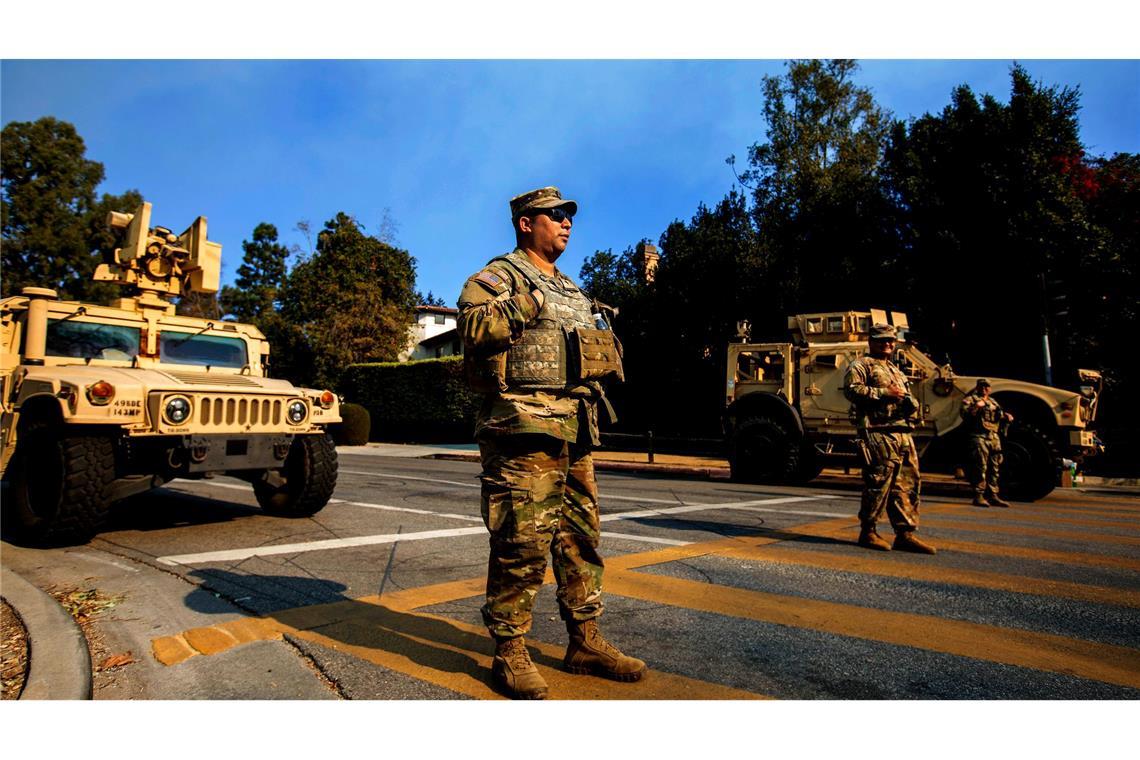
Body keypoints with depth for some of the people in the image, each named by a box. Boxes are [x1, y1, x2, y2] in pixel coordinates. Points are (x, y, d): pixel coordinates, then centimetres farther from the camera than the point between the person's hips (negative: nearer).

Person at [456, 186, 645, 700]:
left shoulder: (571, 289, 26)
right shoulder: (500, 275, -1)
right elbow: (474, 325, -21)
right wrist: (531, 300, -18)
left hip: (575, 427, 9)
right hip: (525, 426, -8)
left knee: (581, 536, 12)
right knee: (522, 541, -6)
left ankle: (585, 641, 23)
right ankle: (509, 652, 8)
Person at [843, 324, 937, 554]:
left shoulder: (896, 371, 29)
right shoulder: (861, 366, 4)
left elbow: (911, 403, 30)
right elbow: (852, 389, -15)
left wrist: (909, 402, 5)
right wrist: (885, 393, -16)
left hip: (903, 433, 8)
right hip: (878, 433, -8)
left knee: (908, 483, 6)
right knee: (878, 483, -7)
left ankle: (905, 534, 11)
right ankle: (868, 532, 3)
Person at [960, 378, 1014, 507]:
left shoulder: (993, 402, 25)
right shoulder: (971, 399, 4)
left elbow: (999, 416, 30)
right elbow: (964, 414, -11)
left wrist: (1006, 416, 9)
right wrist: (976, 407, -23)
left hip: (994, 438, 7)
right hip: (979, 436, -7)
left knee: (994, 468, 10)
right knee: (980, 467, -11)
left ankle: (993, 496, 17)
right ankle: (978, 496, -8)